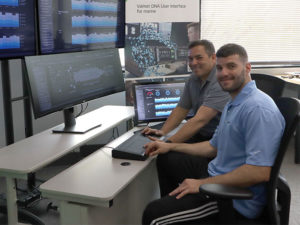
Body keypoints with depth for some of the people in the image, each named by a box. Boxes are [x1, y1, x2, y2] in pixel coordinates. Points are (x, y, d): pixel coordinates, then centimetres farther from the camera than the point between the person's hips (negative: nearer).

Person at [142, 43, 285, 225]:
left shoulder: (258, 109, -22)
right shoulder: (232, 104, 14)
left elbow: (260, 172, -29)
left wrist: (202, 184, -23)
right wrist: (170, 147, 17)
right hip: (217, 178, 10)